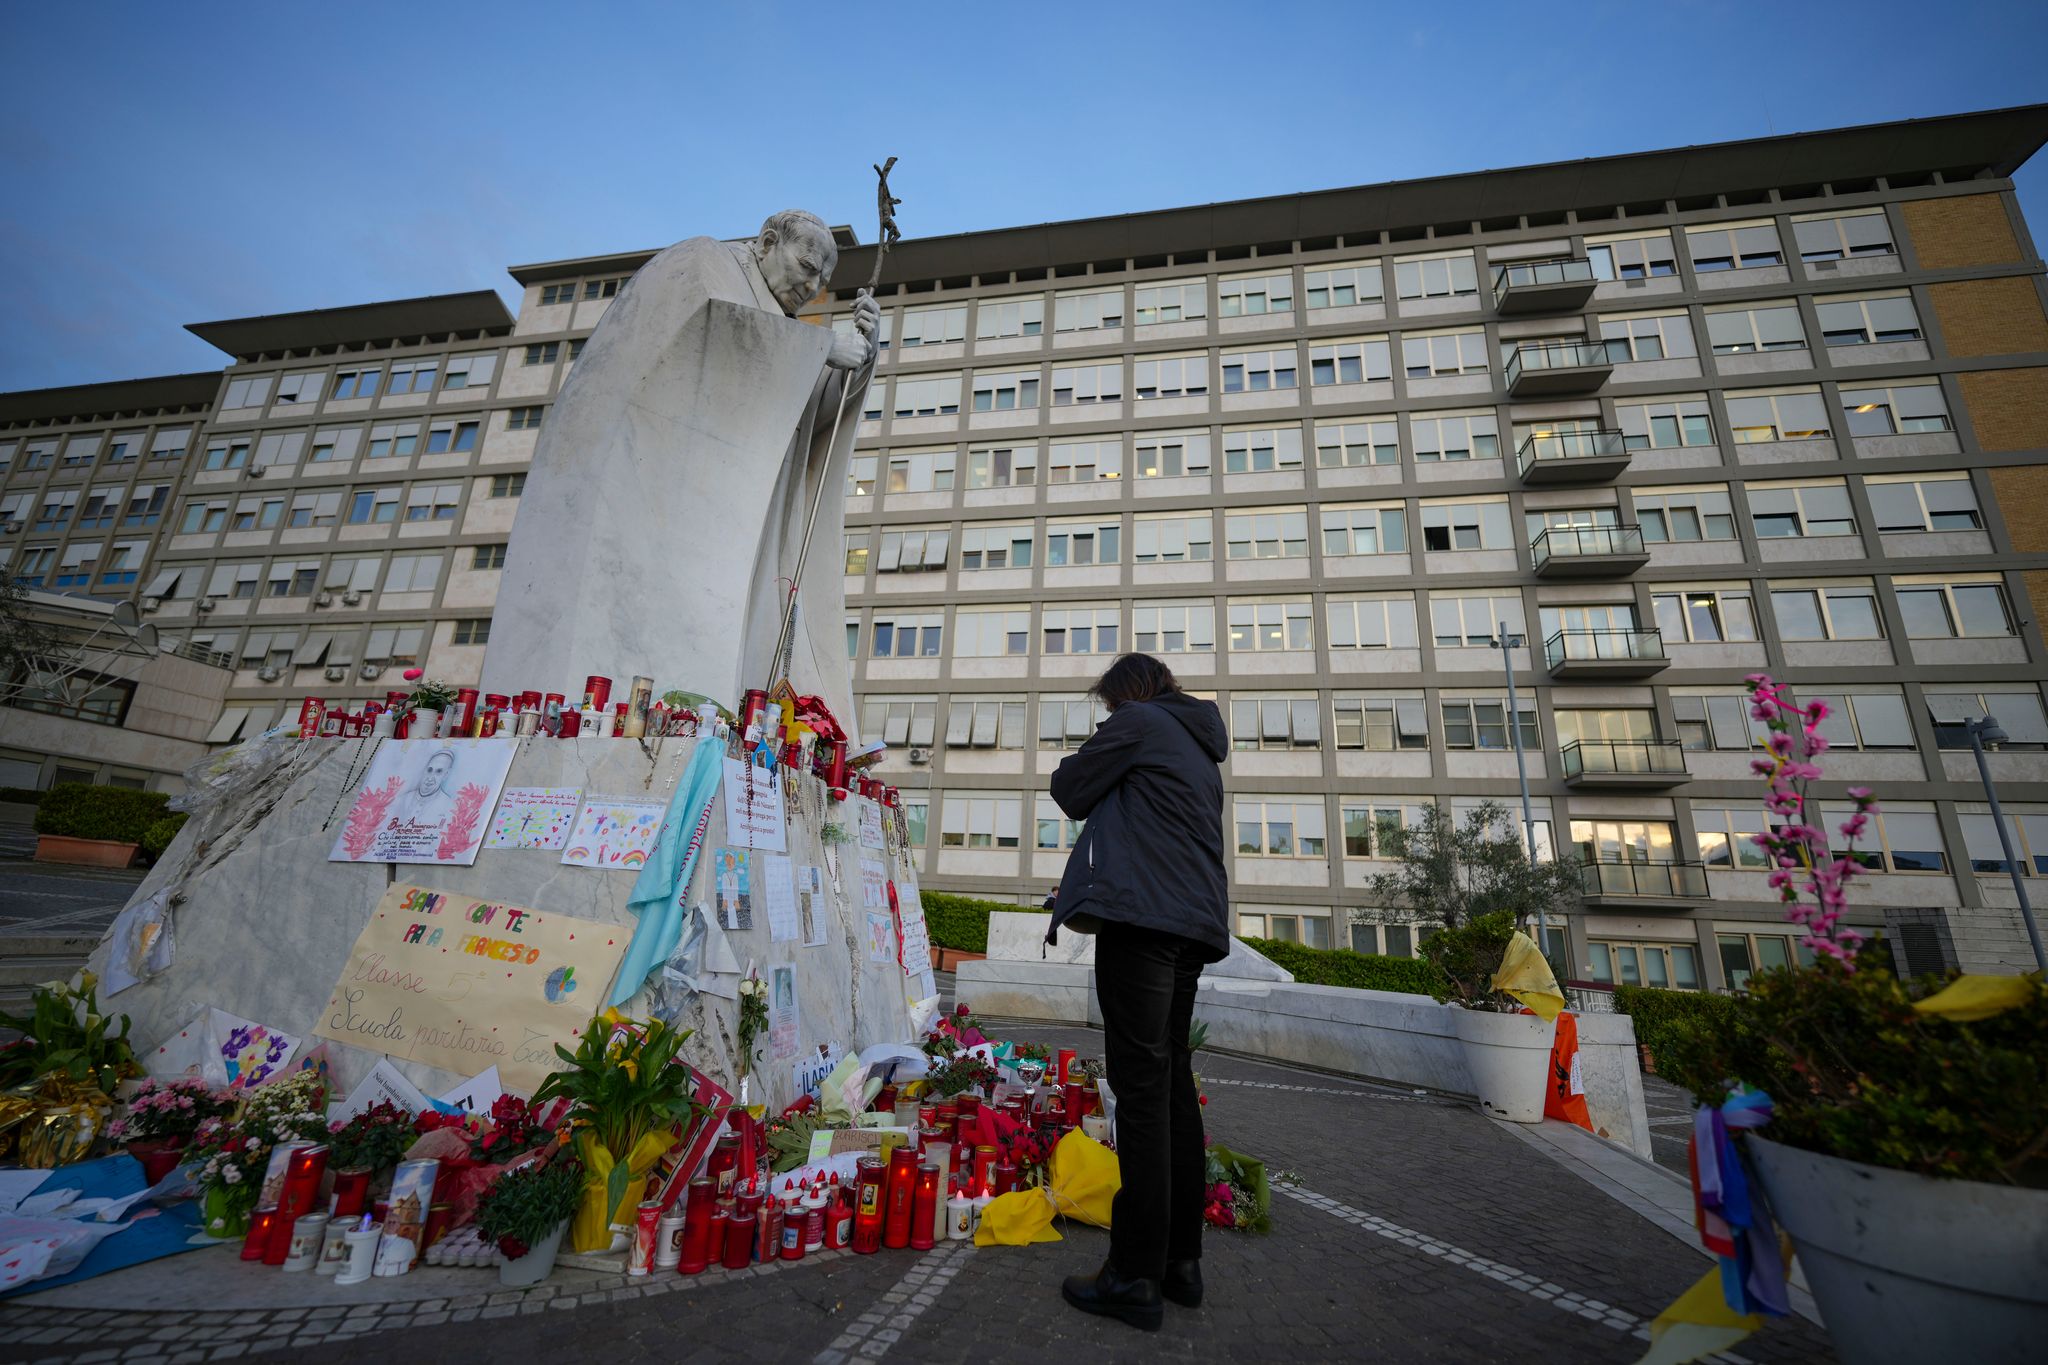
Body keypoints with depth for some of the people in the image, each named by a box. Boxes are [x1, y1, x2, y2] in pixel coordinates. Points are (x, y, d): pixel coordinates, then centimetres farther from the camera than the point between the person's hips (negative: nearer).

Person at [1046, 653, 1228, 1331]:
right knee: (1173, 1080, 12)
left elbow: (1069, 788, 1)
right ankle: (1182, 1259, 20)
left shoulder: (1138, 720, 0)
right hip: (1196, 922, 9)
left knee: (1141, 1084, -7)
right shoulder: (1202, 750, 25)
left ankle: (1136, 1275, 0)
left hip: (1142, 917, -9)